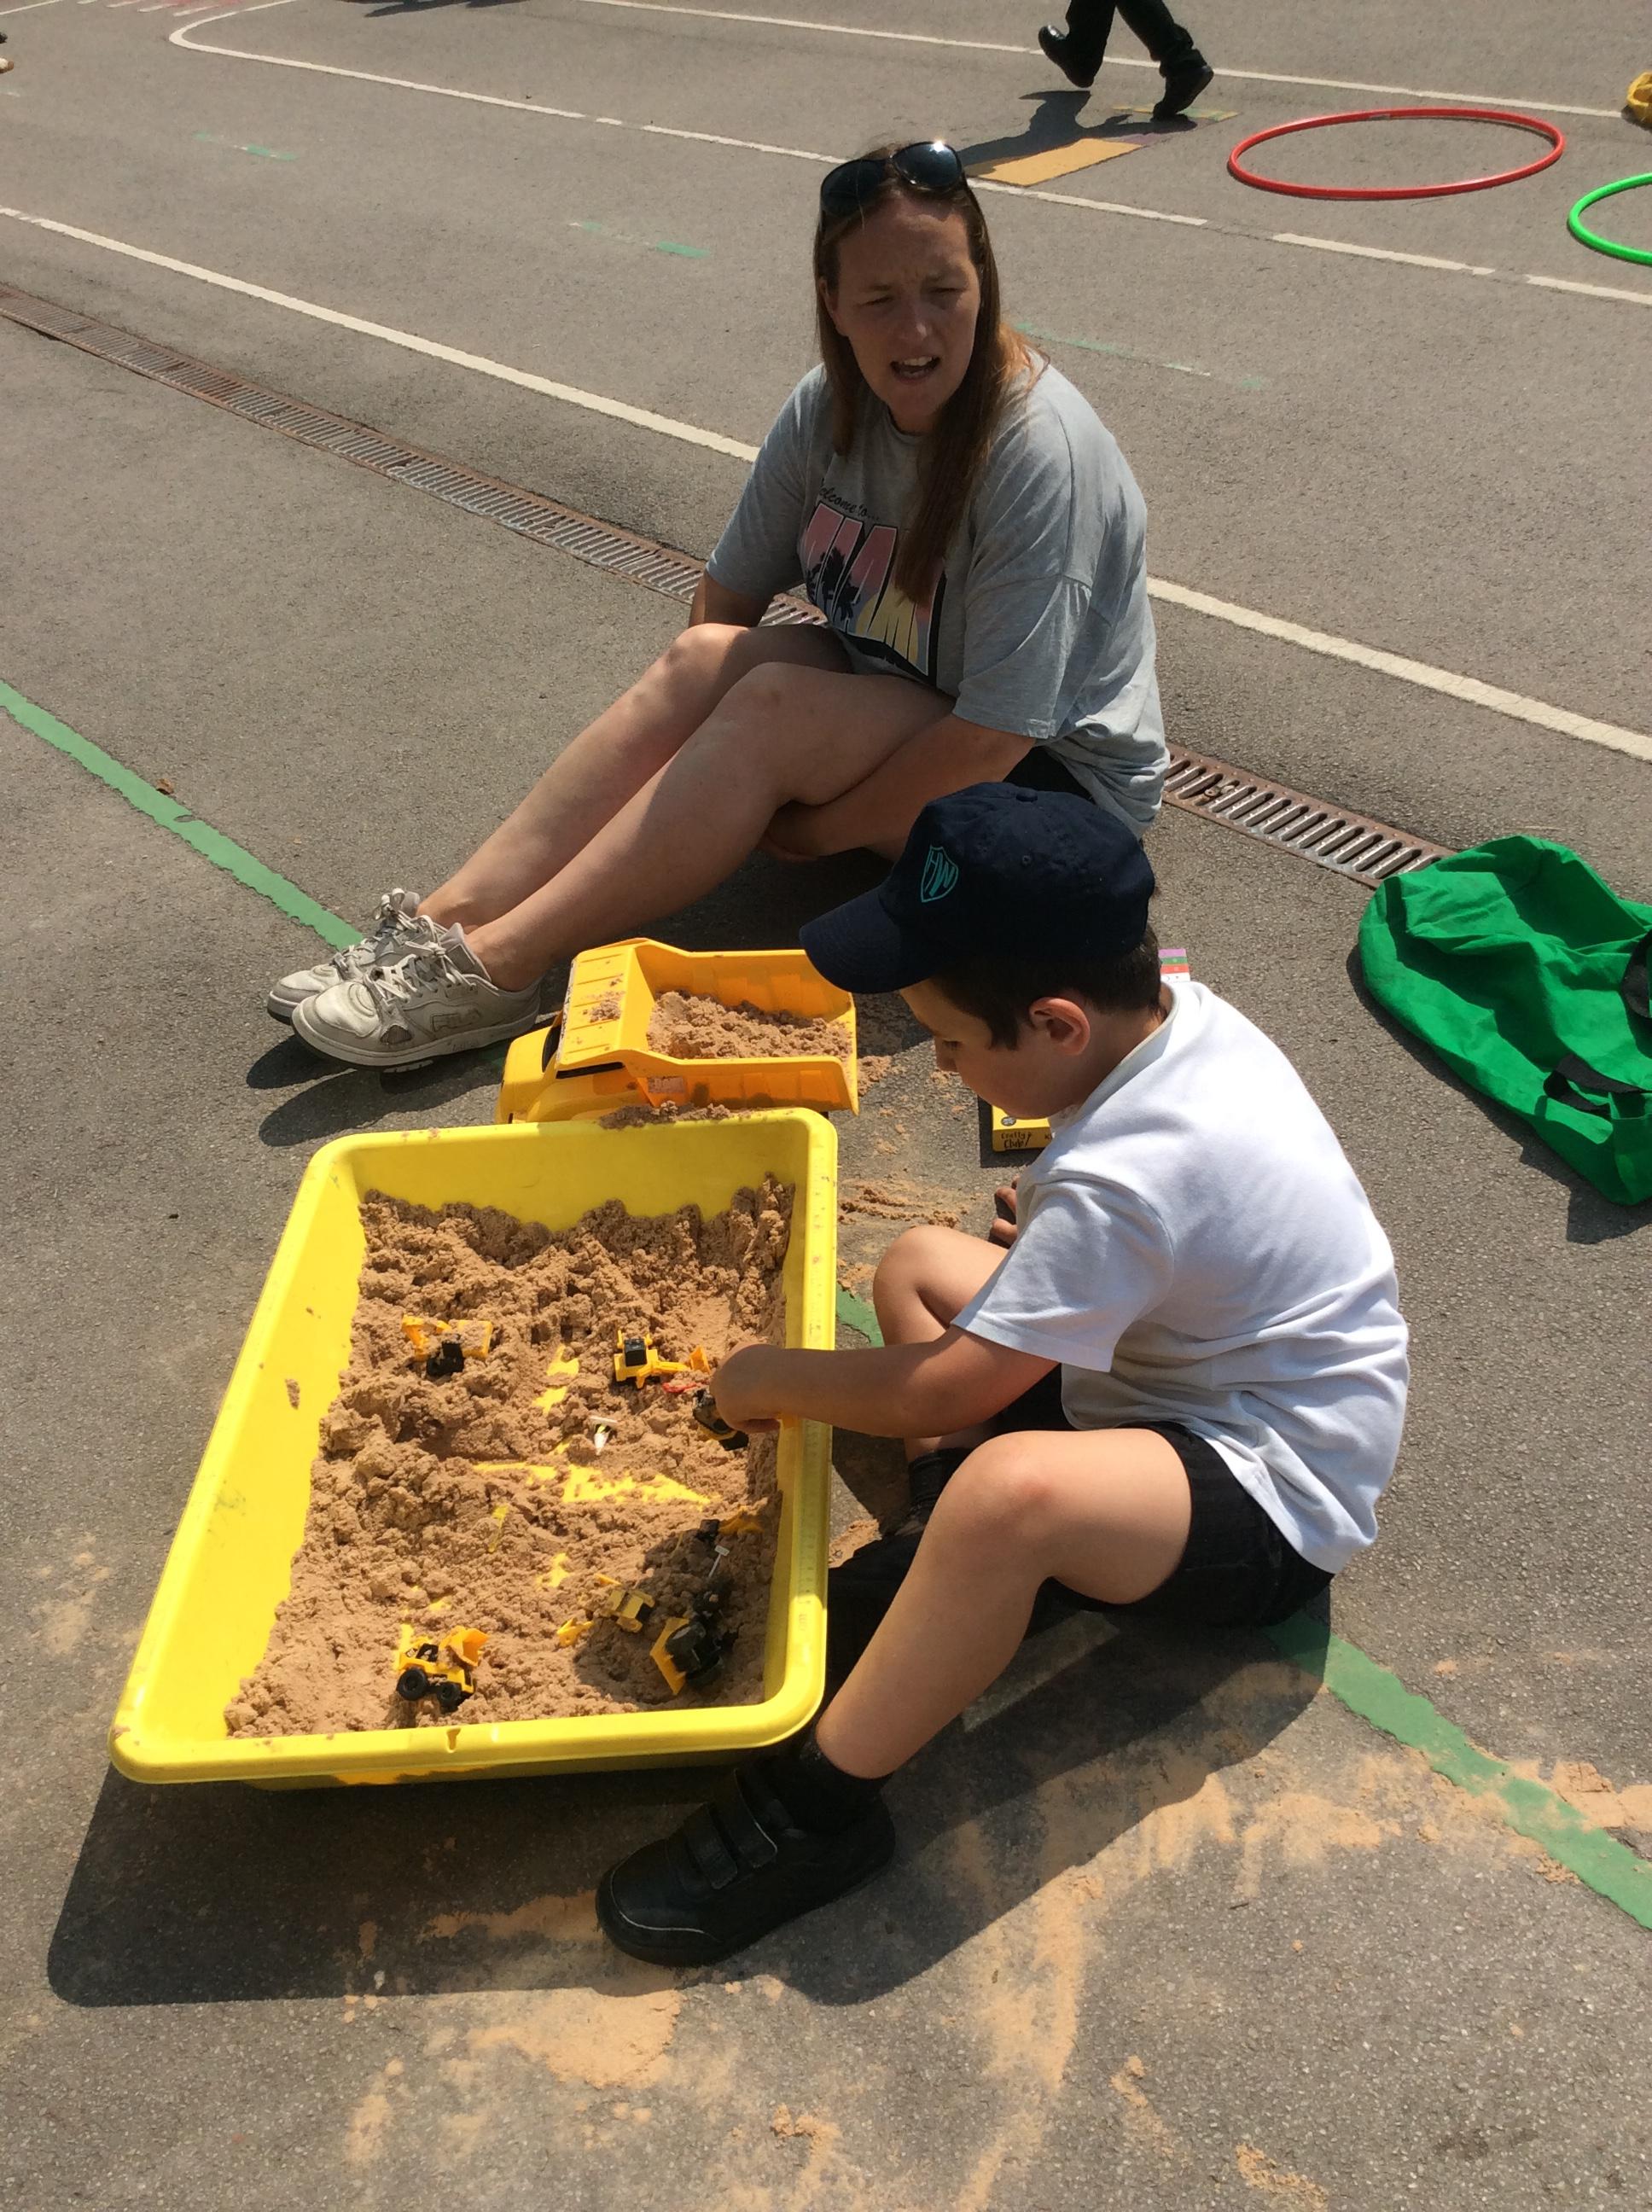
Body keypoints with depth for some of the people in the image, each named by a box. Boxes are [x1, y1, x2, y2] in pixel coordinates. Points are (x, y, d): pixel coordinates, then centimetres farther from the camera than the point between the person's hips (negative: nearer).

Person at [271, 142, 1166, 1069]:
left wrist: (812, 832, -19)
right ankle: (447, 919, -23)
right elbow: (730, 596, 1)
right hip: (895, 709, 6)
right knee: (706, 656, -20)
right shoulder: (831, 407, -5)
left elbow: (993, 738, -27)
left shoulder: (1037, 451, -25)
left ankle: (496, 968, -28)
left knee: (775, 705, -29)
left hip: (1057, 775, -6)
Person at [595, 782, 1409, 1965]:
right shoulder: (1178, 1009, -7)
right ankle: (955, 1552, -3)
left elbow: (943, 1391, -25)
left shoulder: (1126, 1180, -33)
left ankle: (814, 1808, -21)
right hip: (1185, 1370, 10)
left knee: (1010, 1489, -41)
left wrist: (770, 1380, -11)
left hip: (1272, 1507, -10)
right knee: (917, 1262, 12)